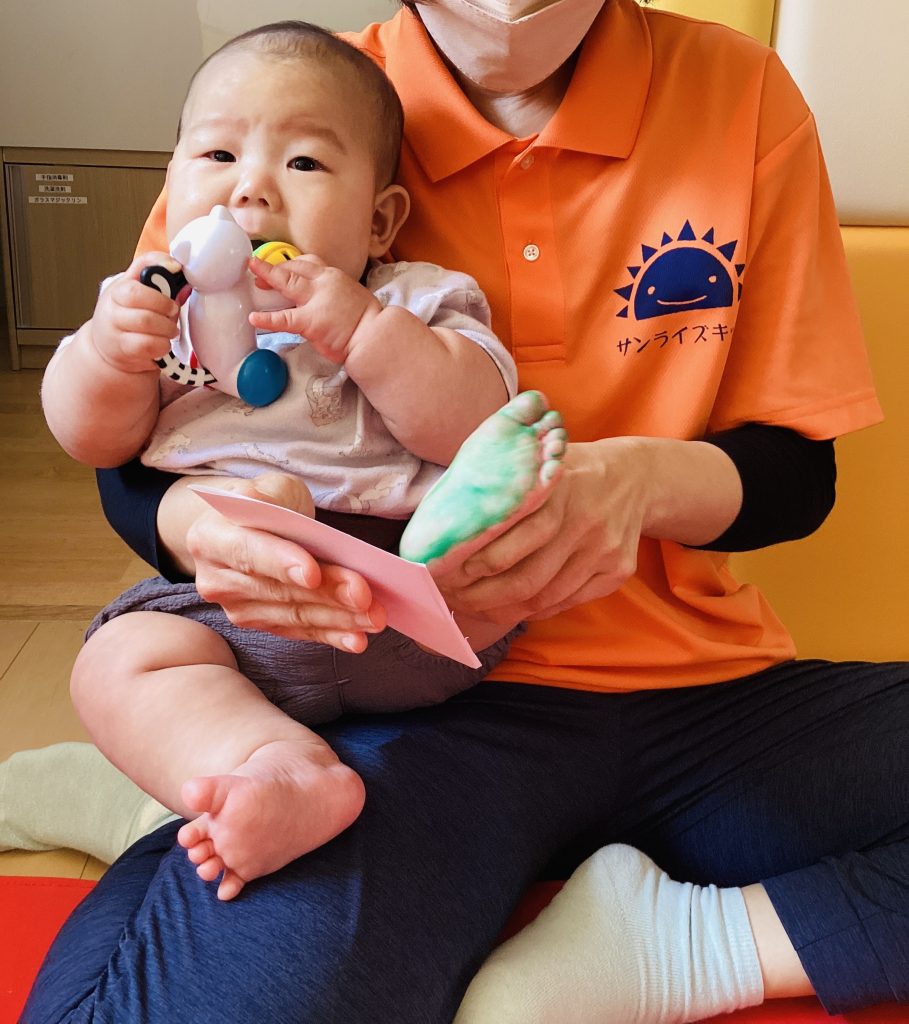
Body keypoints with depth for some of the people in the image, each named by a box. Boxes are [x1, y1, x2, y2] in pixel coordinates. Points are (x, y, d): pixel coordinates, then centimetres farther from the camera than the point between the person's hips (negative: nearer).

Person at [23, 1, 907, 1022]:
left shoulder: (737, 89, 5)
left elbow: (797, 472, 7)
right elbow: (128, 466, 3)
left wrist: (642, 479, -17)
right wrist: (198, 521, -23)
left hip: (702, 685, 4)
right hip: (427, 697, -3)